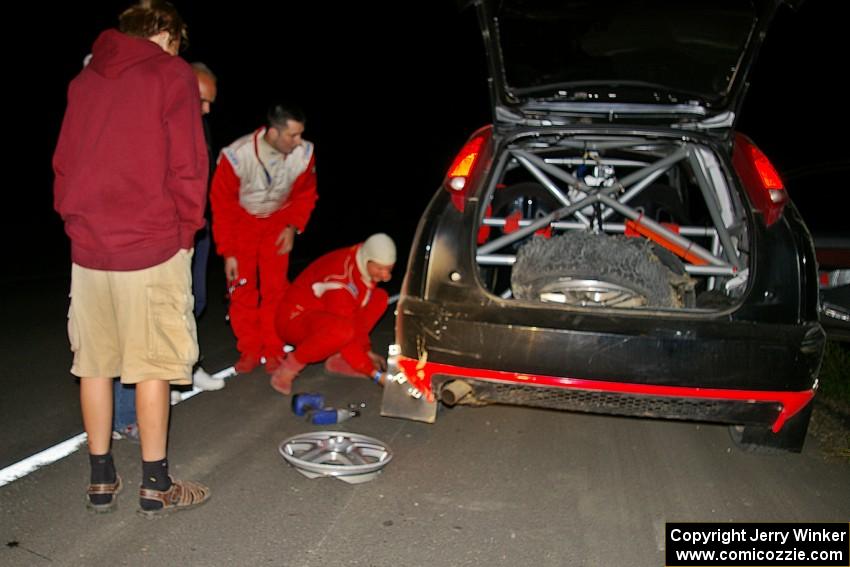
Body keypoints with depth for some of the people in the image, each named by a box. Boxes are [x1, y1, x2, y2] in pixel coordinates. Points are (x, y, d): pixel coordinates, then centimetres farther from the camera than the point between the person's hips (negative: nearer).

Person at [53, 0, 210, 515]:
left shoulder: (85, 80, 14)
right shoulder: (172, 74, -2)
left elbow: (63, 163, 14)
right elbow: (187, 164, -9)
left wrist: (76, 221, 18)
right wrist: (187, 229, 1)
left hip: (88, 246, 5)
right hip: (153, 246, -5)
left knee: (94, 363, 11)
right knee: (152, 366, 2)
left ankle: (101, 481, 20)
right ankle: (156, 486, 11)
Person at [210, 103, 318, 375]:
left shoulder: (304, 153, -24)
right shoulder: (236, 156, -31)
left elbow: (306, 194, -1)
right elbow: (222, 205, -17)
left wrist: (293, 226, -12)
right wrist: (228, 252, -14)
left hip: (277, 222, 1)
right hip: (240, 221, -1)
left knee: (275, 287, -3)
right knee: (242, 288, -3)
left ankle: (274, 351, 9)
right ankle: (249, 351, 11)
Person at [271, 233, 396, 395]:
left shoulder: (367, 263, -7)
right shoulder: (340, 280, -32)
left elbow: (359, 314, 9)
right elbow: (346, 333, -30)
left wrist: (367, 351, 7)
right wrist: (376, 374, -28)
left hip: (321, 311, 9)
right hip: (293, 319, -9)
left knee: (379, 298, -2)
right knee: (342, 328, -40)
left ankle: (338, 358, 1)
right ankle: (290, 367, -15)